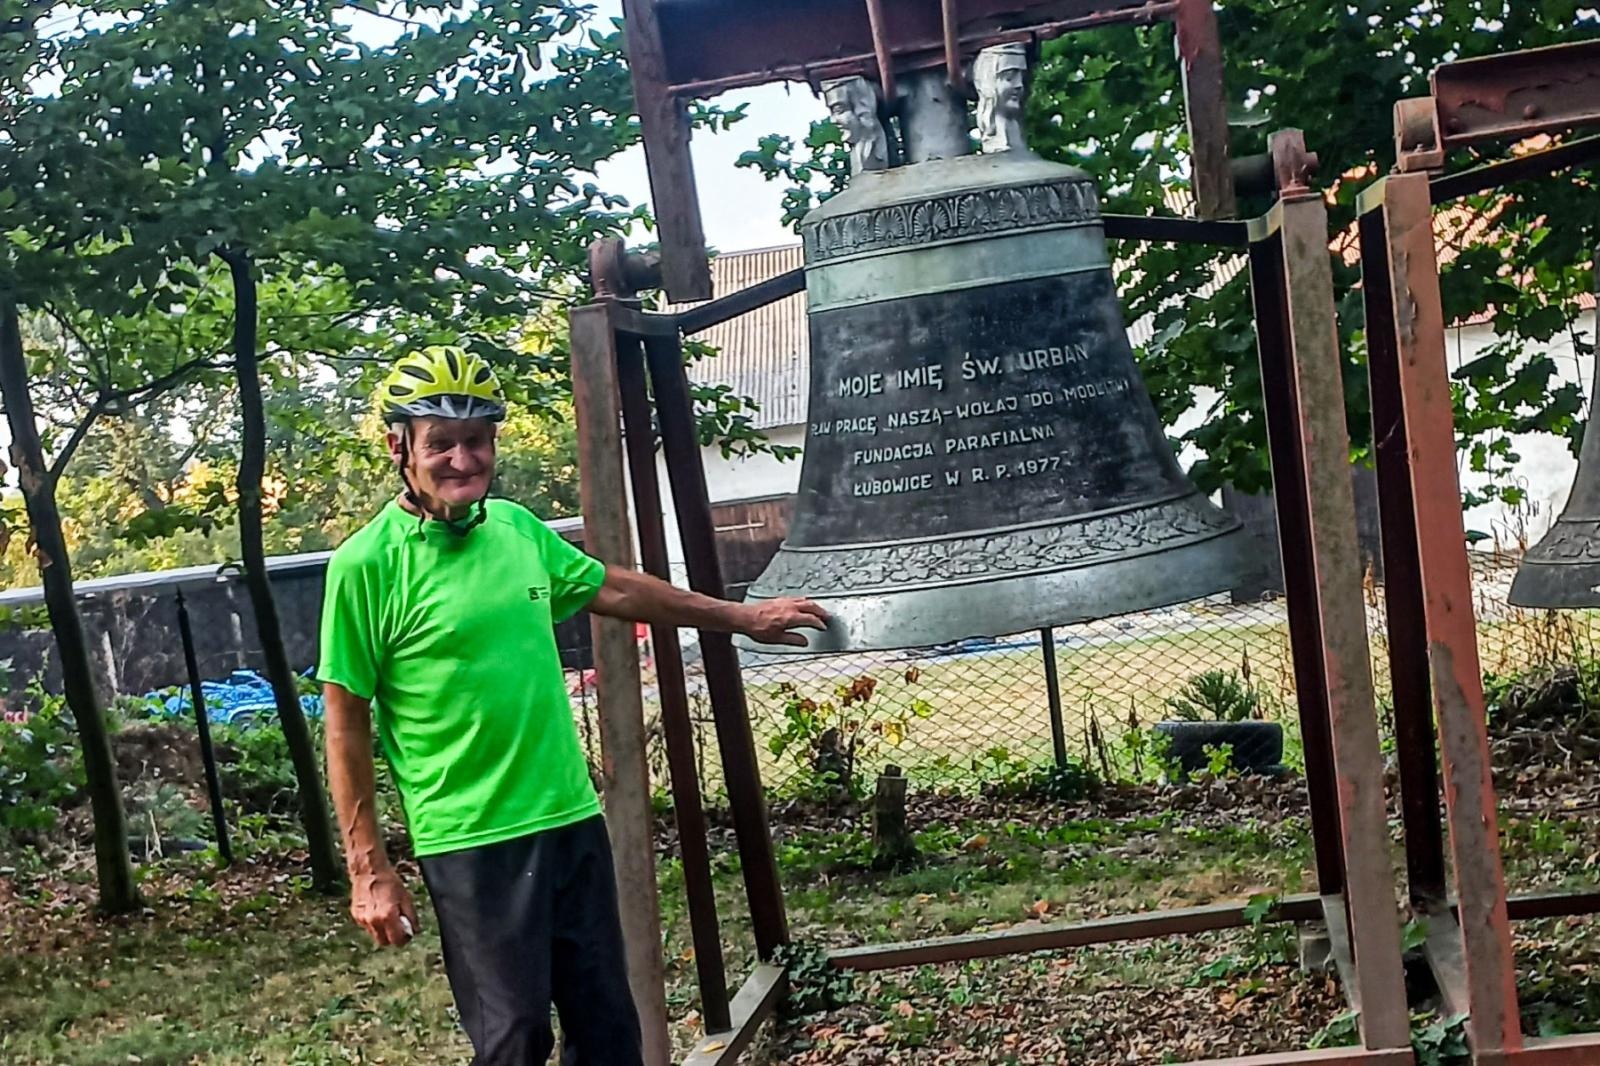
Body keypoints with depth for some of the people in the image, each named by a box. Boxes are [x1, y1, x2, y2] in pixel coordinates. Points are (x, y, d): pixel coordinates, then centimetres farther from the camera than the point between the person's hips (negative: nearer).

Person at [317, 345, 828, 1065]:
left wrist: (742, 617, 26)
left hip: (572, 819, 6)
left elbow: (614, 589, 19)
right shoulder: (366, 565, -11)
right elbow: (346, 725, -7)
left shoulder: (517, 527, 4)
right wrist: (369, 870, -8)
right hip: (472, 843, -6)